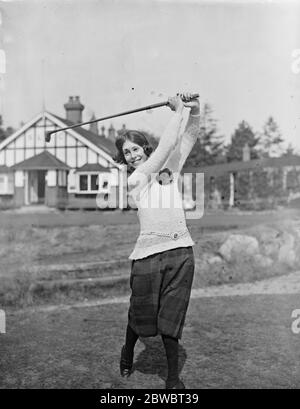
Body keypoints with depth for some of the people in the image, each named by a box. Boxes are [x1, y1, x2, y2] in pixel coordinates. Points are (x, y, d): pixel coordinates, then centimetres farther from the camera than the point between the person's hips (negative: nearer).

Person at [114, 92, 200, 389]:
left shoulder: (169, 166, 15)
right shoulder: (133, 179, -1)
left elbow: (189, 137, 14)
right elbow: (166, 145, -8)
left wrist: (195, 110, -4)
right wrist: (178, 110, -2)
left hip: (181, 250, 3)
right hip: (148, 253, -3)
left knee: (172, 317, 5)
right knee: (141, 312, 11)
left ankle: (173, 378, 16)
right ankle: (127, 354, 41)